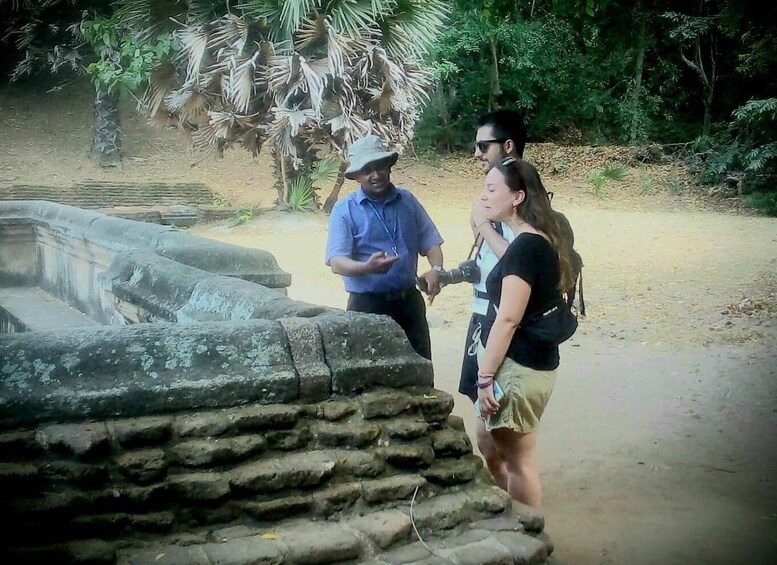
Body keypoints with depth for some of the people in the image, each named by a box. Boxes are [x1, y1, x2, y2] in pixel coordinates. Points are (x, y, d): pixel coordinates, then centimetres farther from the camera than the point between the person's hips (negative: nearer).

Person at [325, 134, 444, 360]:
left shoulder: (407, 201, 6)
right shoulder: (344, 210, -7)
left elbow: (430, 241, 9)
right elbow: (337, 263, -15)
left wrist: (436, 270, -13)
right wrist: (367, 267, -35)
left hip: (409, 300, 4)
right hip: (367, 304, -4)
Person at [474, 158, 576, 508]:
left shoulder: (525, 246, -19)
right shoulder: (536, 241, 11)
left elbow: (508, 319, -22)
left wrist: (485, 377, -19)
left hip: (518, 367, -11)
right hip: (530, 360, 11)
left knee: (519, 460, 2)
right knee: (491, 445, 22)